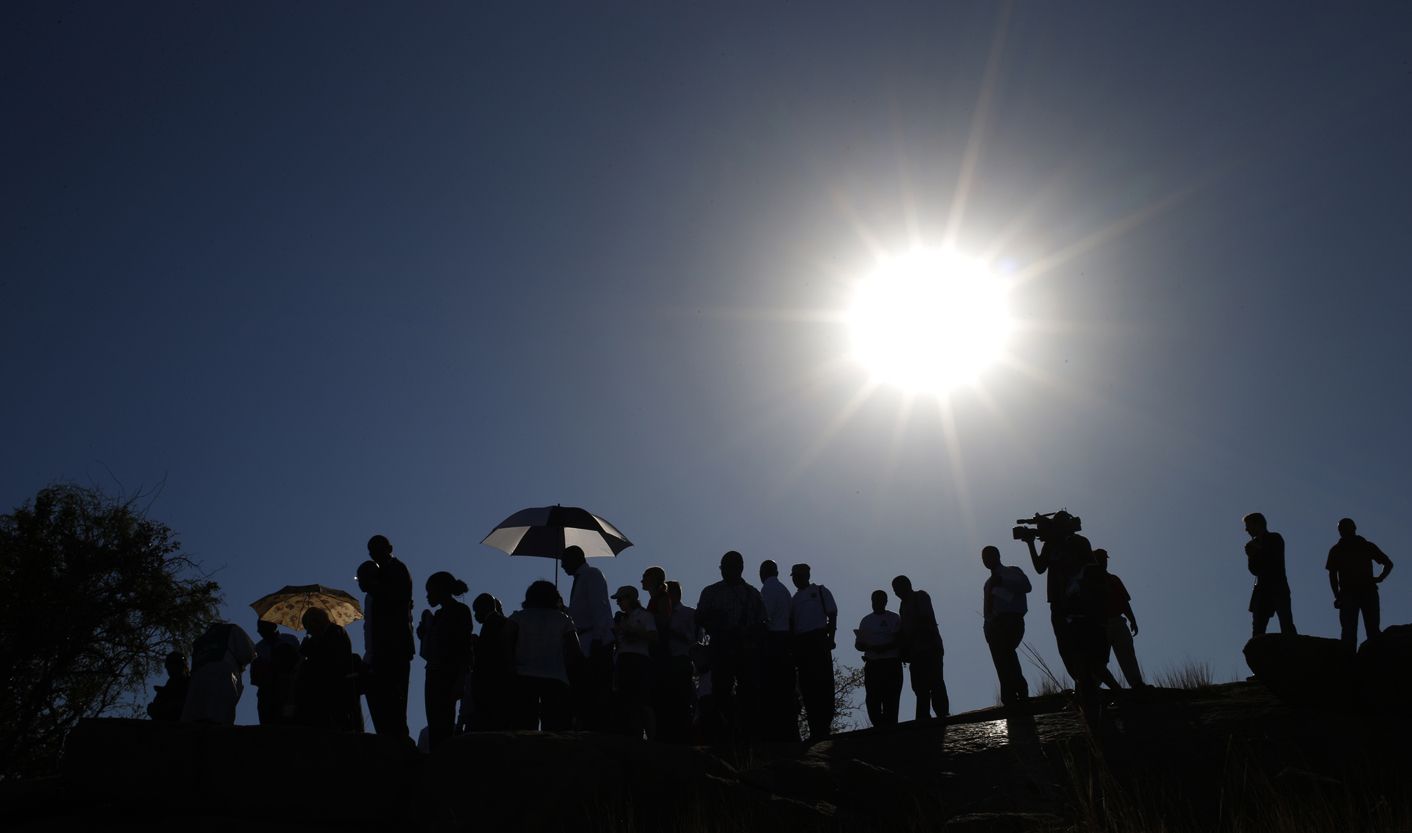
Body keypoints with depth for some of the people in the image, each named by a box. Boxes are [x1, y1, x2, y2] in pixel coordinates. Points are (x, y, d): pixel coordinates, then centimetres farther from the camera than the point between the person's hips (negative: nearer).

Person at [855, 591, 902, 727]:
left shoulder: (893, 618, 7)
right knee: (872, 699, -5)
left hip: (891, 663, -3)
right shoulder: (866, 620, 18)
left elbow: (899, 639, -4)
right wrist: (864, 646, -9)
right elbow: (858, 644, 15)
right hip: (872, 664, 3)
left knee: (890, 699, -7)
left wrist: (884, 648, -20)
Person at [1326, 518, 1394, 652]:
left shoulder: (1367, 546, 14)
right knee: (1349, 631, -10)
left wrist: (1380, 578, 0)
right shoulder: (1336, 550, 14)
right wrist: (1337, 595, -2)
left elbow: (1388, 564, 19)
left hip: (1368, 592, 1)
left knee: (1373, 630, -7)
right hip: (1347, 594, -1)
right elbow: (1332, 574, 10)